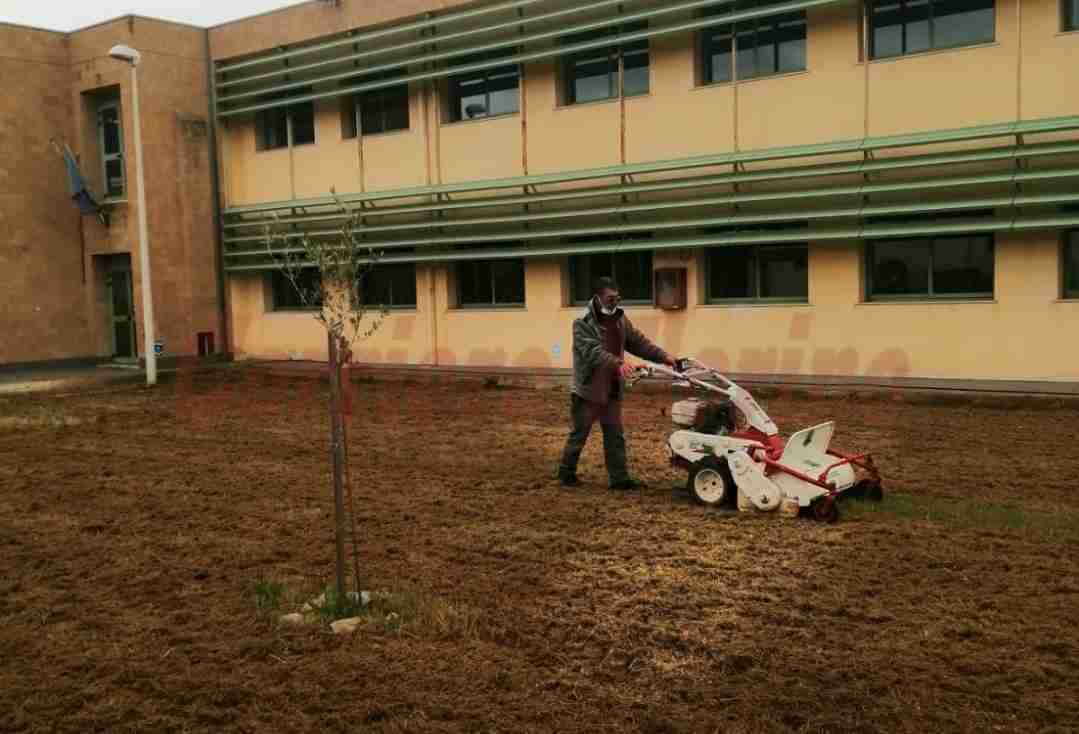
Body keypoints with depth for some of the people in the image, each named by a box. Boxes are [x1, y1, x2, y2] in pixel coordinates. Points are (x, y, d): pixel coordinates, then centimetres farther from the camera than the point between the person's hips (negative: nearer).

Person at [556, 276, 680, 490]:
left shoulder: (619, 318, 8)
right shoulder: (583, 322, -14)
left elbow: (638, 342, 8)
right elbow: (593, 352, -27)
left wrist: (662, 356, -4)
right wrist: (617, 364, -41)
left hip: (612, 390, 6)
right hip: (588, 390, -6)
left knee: (615, 436, 7)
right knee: (579, 434, 5)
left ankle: (620, 478, 13)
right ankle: (566, 472, 21)